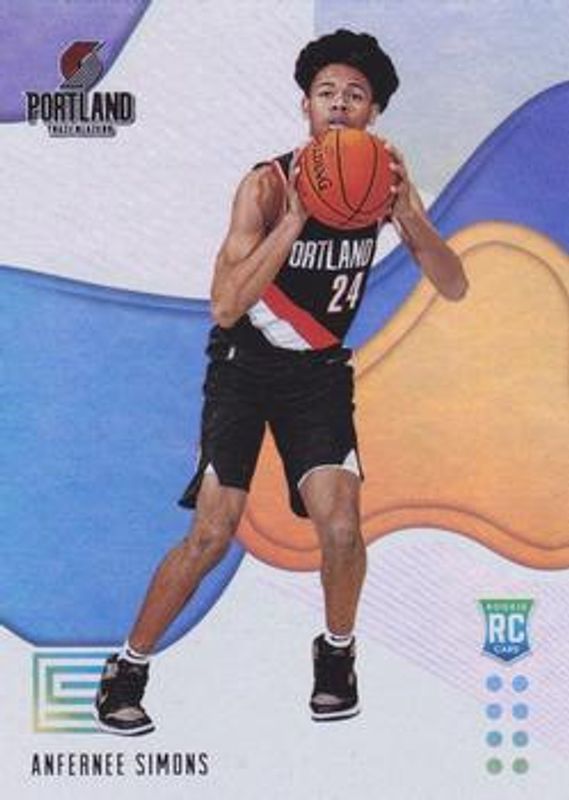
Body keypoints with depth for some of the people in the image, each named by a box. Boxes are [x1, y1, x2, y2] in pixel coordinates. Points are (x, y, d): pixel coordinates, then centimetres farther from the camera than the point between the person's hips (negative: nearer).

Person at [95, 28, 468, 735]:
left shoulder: (382, 182, -8)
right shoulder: (267, 185, -19)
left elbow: (454, 288, -12)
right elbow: (225, 306, -28)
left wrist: (407, 213, -29)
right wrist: (297, 218, -36)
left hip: (318, 372, 3)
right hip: (243, 365, -3)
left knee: (341, 527, -13)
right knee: (212, 534, -9)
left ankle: (336, 653, 16)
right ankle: (127, 669, 10)